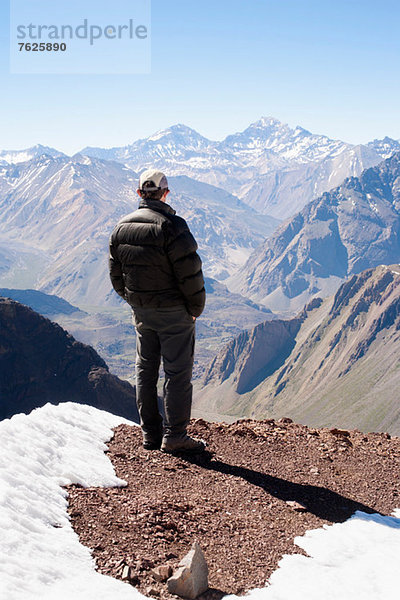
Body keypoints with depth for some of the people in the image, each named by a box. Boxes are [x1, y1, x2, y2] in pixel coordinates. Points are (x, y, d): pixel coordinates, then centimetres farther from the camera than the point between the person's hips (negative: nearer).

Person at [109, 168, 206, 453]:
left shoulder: (122, 227, 3)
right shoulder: (172, 226, -19)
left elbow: (116, 273, 11)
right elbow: (190, 273, -18)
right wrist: (196, 307, -4)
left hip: (141, 311, 6)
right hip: (174, 312, -6)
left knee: (145, 370, 15)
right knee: (178, 371, 2)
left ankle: (151, 433, 22)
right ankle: (175, 436, 6)